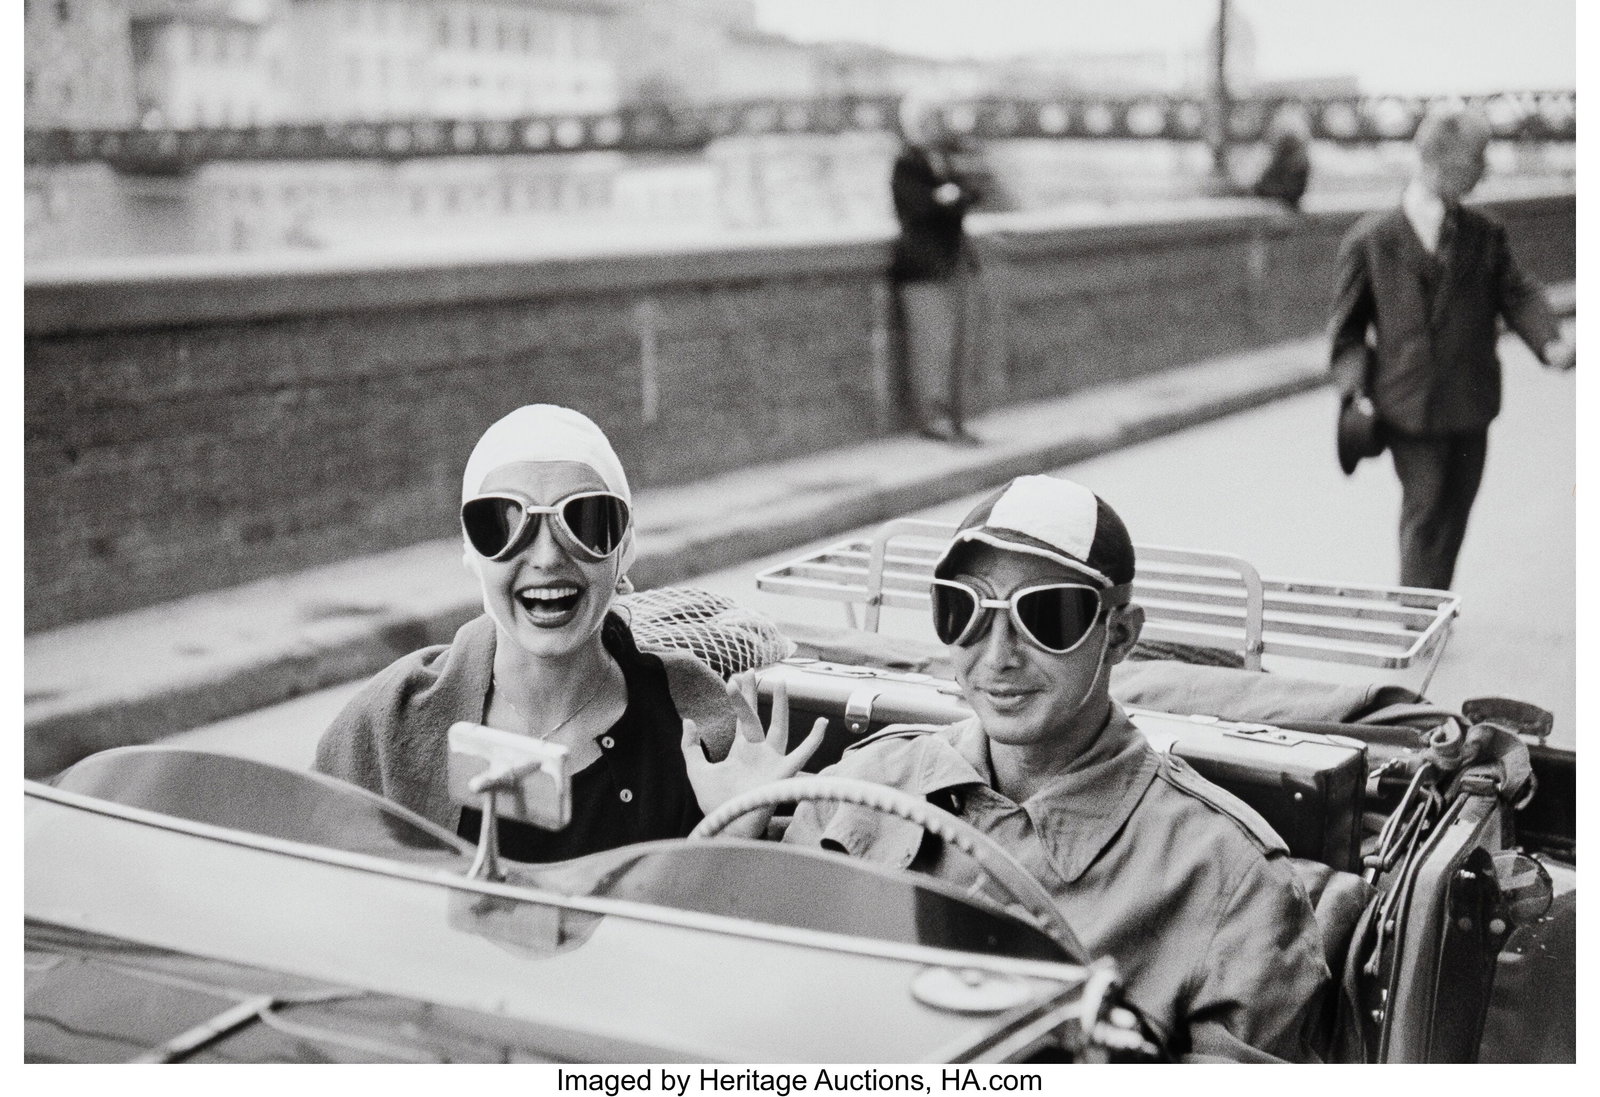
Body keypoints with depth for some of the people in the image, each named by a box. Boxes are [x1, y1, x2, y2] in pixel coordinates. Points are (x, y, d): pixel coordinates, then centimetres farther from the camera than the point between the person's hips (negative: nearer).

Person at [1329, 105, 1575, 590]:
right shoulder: (1370, 239, -3)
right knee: (1424, 510, -7)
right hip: (1409, 406, -4)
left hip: (1471, 403, 4)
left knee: (1453, 514, 11)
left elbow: (1516, 293, 3)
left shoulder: (1486, 234, 8)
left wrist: (1549, 342, -16)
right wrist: (1355, 386, -11)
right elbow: (1348, 325, 2)